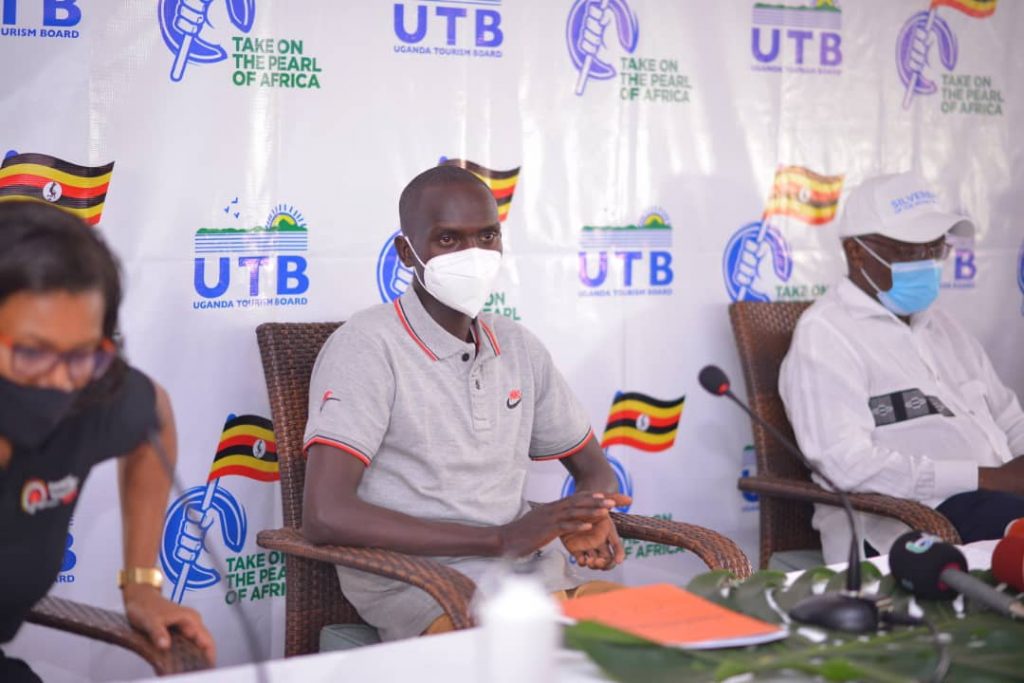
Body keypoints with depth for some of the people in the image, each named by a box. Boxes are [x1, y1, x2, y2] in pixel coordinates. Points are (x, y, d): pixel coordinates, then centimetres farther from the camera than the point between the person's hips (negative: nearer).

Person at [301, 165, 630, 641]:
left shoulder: (518, 347, 14)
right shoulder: (368, 346, -7)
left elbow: (594, 469, 25)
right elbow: (324, 515, -19)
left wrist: (590, 519, -2)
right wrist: (500, 539, -21)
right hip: (420, 593, -6)